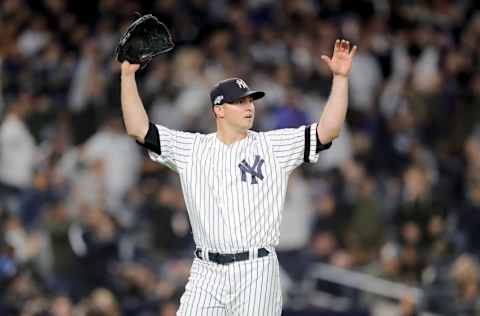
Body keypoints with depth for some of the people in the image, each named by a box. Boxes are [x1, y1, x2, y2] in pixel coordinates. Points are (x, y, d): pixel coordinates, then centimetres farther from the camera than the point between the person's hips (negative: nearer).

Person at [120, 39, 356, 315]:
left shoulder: (275, 146, 5)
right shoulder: (191, 149, 9)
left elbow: (327, 130, -2)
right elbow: (138, 129, 4)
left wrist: (340, 77, -10)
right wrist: (128, 76, -3)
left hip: (257, 272, -1)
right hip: (207, 272, 1)